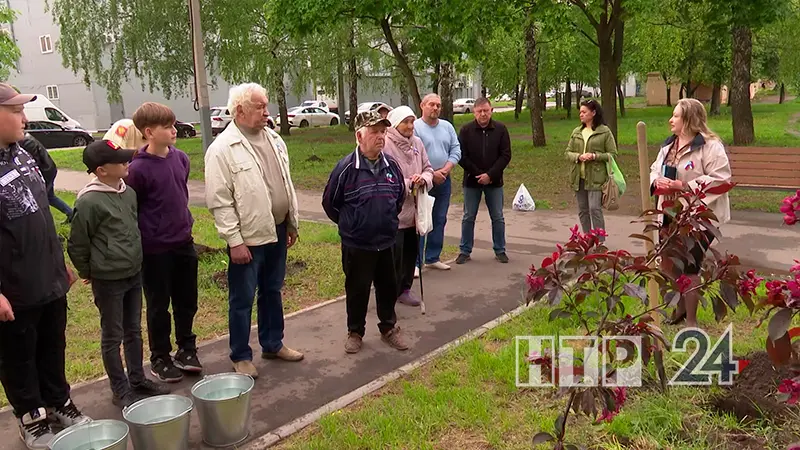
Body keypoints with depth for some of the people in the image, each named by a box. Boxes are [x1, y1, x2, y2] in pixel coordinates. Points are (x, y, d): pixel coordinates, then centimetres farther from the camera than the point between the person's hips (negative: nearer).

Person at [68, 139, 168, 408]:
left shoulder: (129, 192, 3)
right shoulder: (89, 201, -18)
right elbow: (76, 244, -10)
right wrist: (88, 273, 1)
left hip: (134, 274, 7)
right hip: (108, 280, -6)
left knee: (133, 331, 17)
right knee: (113, 336, 7)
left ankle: (138, 380, 30)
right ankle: (121, 390, 18)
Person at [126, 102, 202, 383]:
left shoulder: (181, 158, 2)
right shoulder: (138, 168, -16)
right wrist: (139, 245, -7)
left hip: (184, 244, 6)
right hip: (155, 250, -5)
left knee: (187, 301, 15)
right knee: (159, 306, 9)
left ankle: (186, 350, 33)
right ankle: (160, 359, 26)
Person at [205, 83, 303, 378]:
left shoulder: (273, 139, 8)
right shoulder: (222, 149, -14)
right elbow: (219, 201, -15)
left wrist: (292, 223, 15)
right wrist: (234, 241, -17)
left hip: (277, 232, 7)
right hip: (248, 238, -7)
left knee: (272, 292, 19)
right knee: (243, 299, 6)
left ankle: (273, 344, 35)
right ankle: (241, 356, 22)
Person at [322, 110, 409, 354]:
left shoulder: (391, 165, -3)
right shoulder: (346, 167, -16)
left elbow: (400, 195, 15)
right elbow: (329, 203, -4)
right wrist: (350, 225, 7)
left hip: (386, 242, 4)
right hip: (356, 245, -4)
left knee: (388, 287, 16)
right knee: (357, 289, 10)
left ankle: (389, 328, 35)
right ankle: (355, 332, 29)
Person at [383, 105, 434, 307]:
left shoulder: (417, 143, 6)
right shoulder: (385, 145, -16)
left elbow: (428, 168, 11)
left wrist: (424, 179, -11)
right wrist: (409, 183, -20)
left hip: (414, 208, 7)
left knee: (411, 250, 15)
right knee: (394, 254, -1)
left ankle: (404, 289, 30)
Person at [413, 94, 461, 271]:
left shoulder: (447, 127, 11)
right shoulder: (415, 127, -8)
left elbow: (456, 150, 7)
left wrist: (446, 169, -8)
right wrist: (431, 174, -16)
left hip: (444, 181, 6)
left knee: (439, 220, 12)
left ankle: (432, 258, 24)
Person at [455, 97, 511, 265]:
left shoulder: (501, 129, -2)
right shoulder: (466, 130, -4)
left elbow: (506, 155, -5)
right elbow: (461, 156, -5)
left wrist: (490, 175, -14)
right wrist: (478, 174, -11)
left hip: (494, 181, 1)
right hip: (471, 181, 0)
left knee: (498, 217, 7)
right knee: (468, 217, 6)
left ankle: (500, 250, 18)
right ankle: (465, 251, 16)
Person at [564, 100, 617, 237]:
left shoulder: (605, 131, -2)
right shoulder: (576, 132, 12)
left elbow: (612, 154, -3)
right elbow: (568, 153, 12)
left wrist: (594, 156, -17)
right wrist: (578, 156, -9)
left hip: (595, 178, -5)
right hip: (579, 178, 5)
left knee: (595, 209, -10)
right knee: (582, 210, 10)